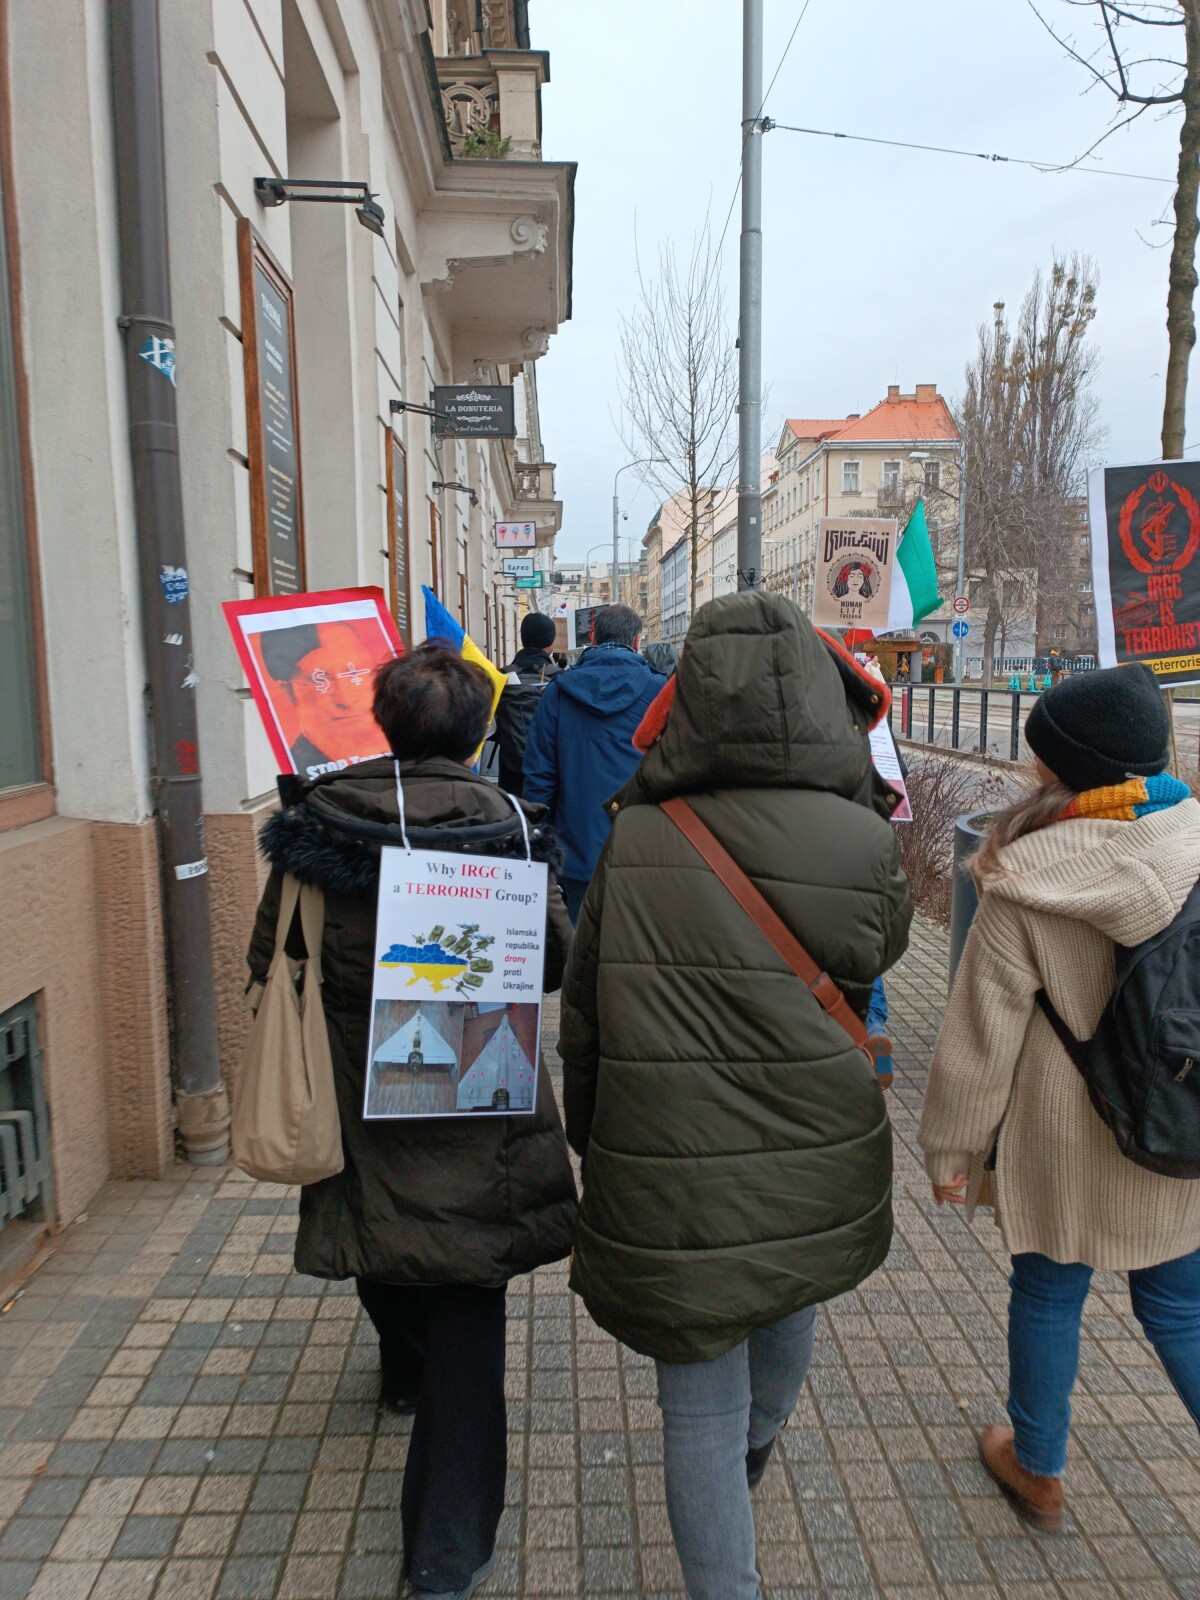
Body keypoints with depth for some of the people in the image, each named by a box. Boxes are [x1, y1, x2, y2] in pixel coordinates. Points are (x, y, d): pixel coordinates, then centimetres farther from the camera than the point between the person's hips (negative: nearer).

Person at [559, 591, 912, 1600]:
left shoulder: (636, 842, -13)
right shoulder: (863, 841, -15)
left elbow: (584, 1015, -3)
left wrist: (594, 1143, 13)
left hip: (672, 1189, -3)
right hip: (818, 1175, 4)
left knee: (700, 1411, 14)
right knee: (788, 1318, 34)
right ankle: (754, 1451, 64)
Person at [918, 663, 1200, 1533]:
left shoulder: (1025, 884, -21)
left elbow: (983, 1033, -14)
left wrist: (951, 1146, -1)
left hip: (1062, 1140, -2)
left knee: (1049, 1295, 19)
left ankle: (1038, 1468, 40)